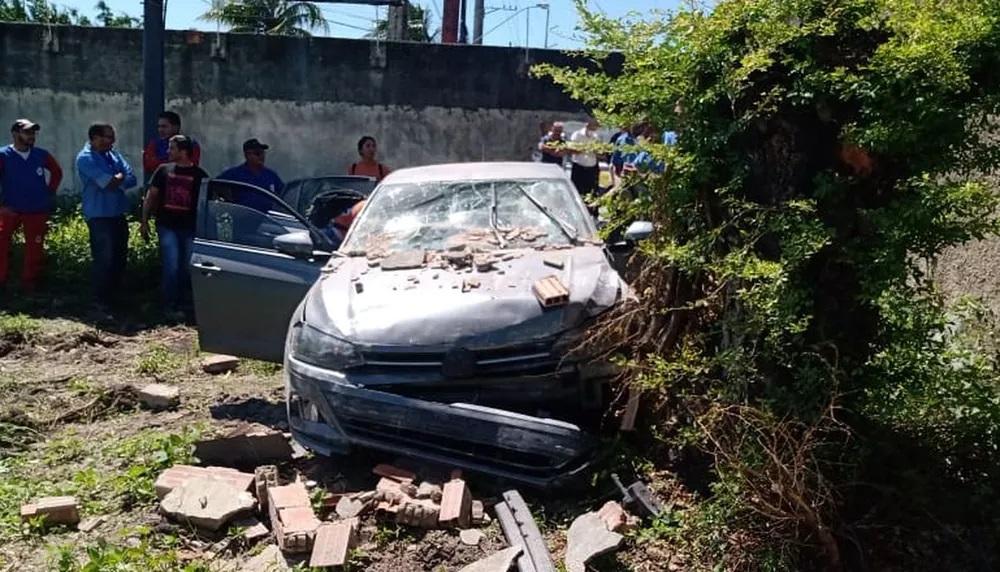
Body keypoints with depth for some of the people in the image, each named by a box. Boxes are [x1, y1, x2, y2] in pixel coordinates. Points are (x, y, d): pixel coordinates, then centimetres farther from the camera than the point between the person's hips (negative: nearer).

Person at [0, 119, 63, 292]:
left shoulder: (41, 154, 1)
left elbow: (57, 171, 18)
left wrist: (50, 192, 11)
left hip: (38, 211, 3)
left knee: (35, 250, 9)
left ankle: (29, 284, 23)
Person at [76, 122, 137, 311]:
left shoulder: (113, 154, 12)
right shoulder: (86, 158, -11)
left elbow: (131, 180, 3)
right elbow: (109, 183, -21)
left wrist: (113, 181, -13)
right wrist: (120, 177, -2)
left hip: (118, 215, 7)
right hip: (99, 216, -7)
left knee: (120, 258, 14)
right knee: (104, 260, -4)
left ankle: (115, 297, 27)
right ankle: (103, 302, 7)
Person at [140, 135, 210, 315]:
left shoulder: (200, 175, 0)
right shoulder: (164, 170, 4)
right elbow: (151, 196, 9)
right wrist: (144, 221, 4)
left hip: (190, 227, 0)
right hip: (167, 226, 0)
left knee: (186, 267, 9)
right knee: (171, 266, -6)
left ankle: (184, 301, 26)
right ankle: (171, 305, 2)